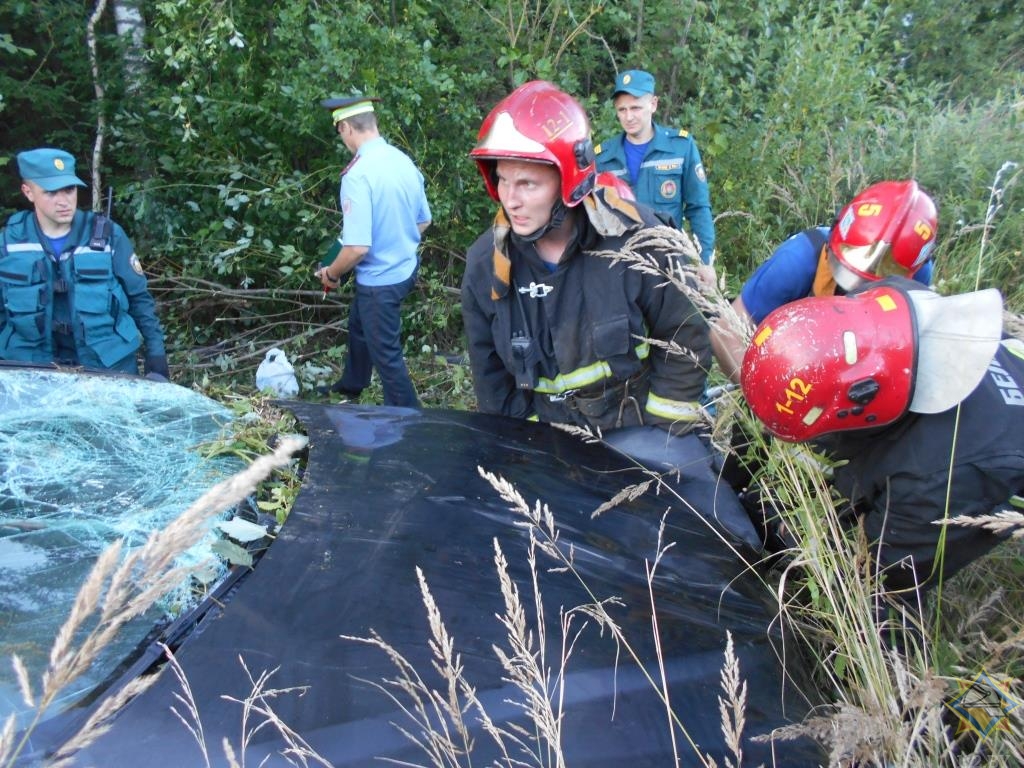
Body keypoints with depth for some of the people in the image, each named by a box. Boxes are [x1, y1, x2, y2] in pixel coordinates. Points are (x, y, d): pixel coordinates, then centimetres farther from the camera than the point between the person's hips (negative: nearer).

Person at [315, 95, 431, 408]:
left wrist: (331, 273, -10)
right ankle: (350, 386, 53)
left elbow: (358, 246, -29)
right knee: (359, 323, 30)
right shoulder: (404, 161, -2)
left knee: (386, 354, 9)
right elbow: (424, 221, 9)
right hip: (406, 267, 9)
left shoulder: (357, 174, -26)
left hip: (380, 280, -9)